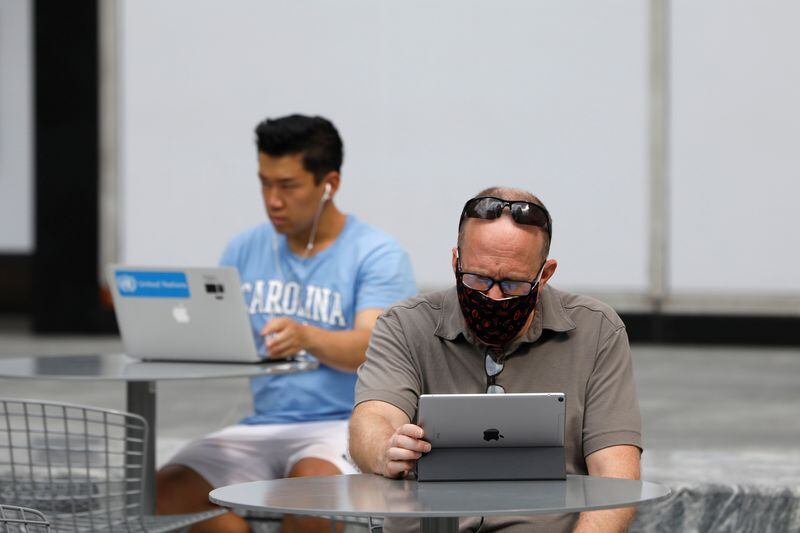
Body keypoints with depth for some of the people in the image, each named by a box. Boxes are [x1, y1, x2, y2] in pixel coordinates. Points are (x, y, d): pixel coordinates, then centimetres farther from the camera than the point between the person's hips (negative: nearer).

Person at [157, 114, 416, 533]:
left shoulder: (377, 255, -3)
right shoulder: (245, 250, 13)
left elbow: (370, 346, -18)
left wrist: (307, 337, -39)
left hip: (346, 424, -5)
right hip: (262, 427, 5)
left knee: (310, 481, -38)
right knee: (168, 493, -20)